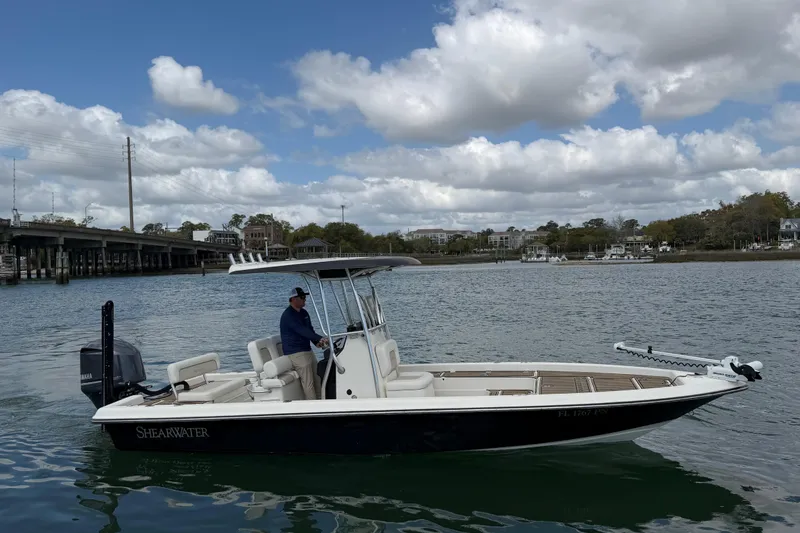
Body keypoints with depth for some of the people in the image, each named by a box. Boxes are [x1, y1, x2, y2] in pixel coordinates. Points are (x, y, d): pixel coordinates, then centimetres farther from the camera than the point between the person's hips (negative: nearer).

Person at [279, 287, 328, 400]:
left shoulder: (304, 313, 12)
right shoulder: (288, 315, -17)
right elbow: (302, 330, -27)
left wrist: (316, 342, -5)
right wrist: (320, 338, -33)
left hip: (308, 350, 9)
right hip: (296, 353, -9)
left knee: (317, 380, 10)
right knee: (308, 383, -10)